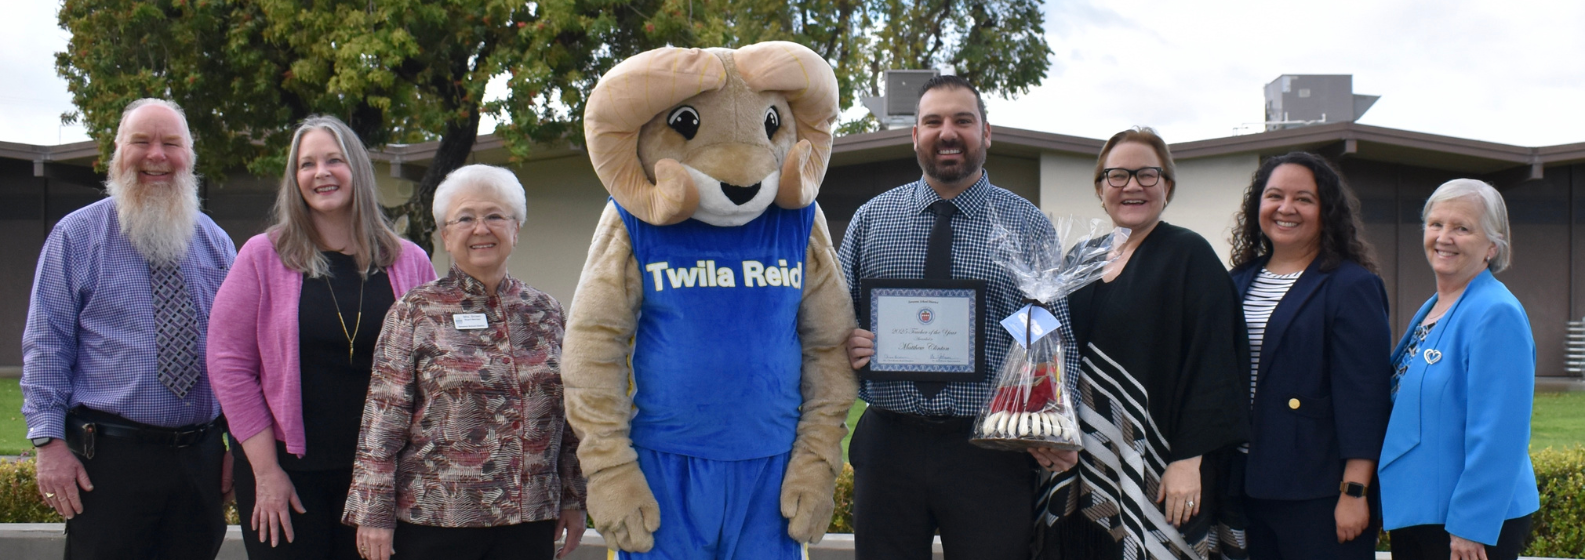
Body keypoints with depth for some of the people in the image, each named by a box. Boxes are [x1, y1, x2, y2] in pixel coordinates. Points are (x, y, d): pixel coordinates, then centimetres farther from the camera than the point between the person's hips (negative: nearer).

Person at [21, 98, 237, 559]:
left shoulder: (215, 243, 12)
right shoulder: (76, 236, 2)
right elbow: (46, 346, -2)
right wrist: (49, 442, -10)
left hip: (201, 461, 4)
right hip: (109, 460, -3)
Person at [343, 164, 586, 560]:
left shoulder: (545, 312, 10)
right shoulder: (416, 312, 0)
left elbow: (568, 417, 15)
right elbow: (382, 420, -4)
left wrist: (574, 500, 13)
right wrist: (374, 513, -9)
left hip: (530, 522, 3)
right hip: (434, 521, -3)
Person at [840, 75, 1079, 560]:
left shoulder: (1029, 225, 4)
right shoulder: (870, 220, 8)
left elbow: (1057, 339, 1)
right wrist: (844, 345, -13)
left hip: (992, 450, -1)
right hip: (888, 443, 1)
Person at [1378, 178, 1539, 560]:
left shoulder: (1496, 315, -15)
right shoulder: (1431, 310, 12)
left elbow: (1499, 435, -20)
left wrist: (1471, 527, -22)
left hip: (1470, 521, -9)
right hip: (1415, 511, 9)